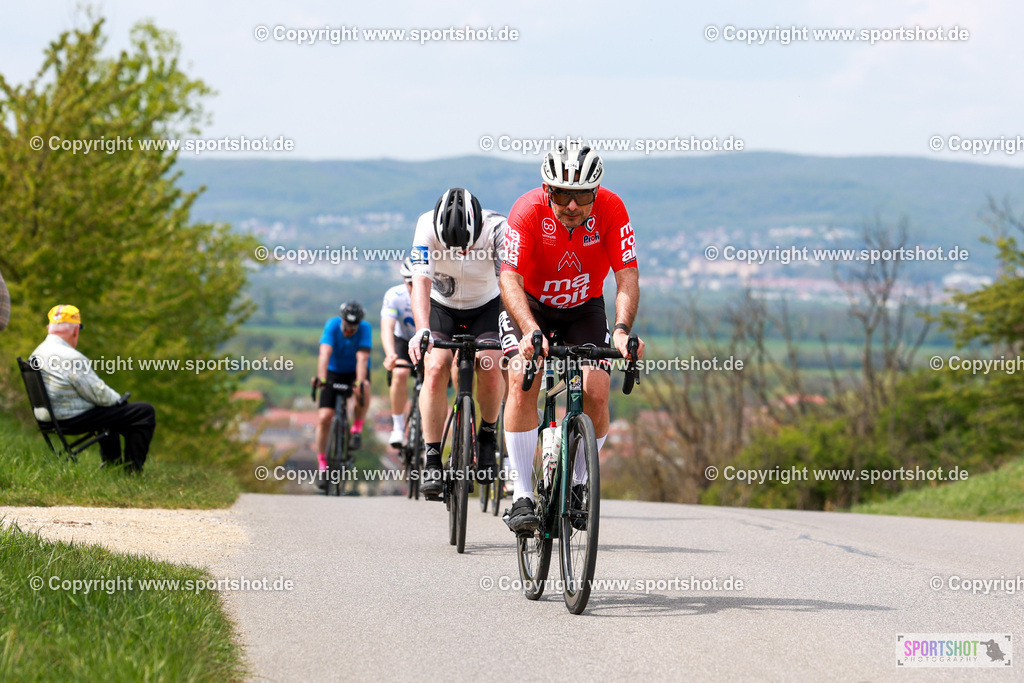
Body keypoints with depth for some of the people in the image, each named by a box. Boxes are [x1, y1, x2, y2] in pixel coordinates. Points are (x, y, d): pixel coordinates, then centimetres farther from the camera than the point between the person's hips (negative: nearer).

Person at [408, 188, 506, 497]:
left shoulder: (497, 229, -31)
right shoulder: (427, 226, -28)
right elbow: (421, 280, -36)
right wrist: (422, 330, -51)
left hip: (486, 307, 0)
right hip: (441, 308, 0)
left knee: (490, 367, -23)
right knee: (436, 367, -23)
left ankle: (487, 434, 5)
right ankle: (432, 460, -14)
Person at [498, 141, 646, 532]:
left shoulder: (610, 210, -25)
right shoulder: (527, 211, -29)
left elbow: (627, 277, -26)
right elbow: (510, 279, -36)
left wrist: (622, 331, -43)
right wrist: (531, 332, -53)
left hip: (584, 306, 1)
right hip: (530, 304, -1)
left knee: (596, 391, -17)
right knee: (522, 381, -24)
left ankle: (576, 484, 7)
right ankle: (522, 497, -19)